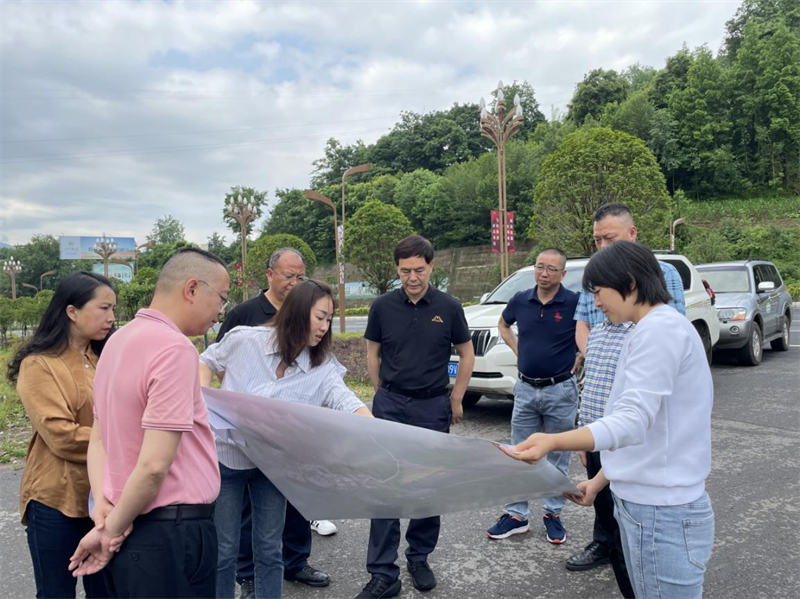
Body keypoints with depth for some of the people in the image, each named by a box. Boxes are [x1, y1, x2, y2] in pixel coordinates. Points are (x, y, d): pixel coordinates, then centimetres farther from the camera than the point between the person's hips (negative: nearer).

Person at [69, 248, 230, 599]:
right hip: (172, 533, -8)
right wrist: (112, 529, -11)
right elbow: (154, 464, -24)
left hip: (128, 529, 9)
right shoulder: (175, 348, -21)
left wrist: (103, 503, 0)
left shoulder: (120, 340, 8)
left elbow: (98, 438, 11)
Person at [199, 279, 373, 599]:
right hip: (227, 458, -2)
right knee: (225, 550, 10)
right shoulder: (243, 339, -15)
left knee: (269, 549, 11)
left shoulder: (322, 367, -11)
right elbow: (207, 361, 4)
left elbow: (347, 402, -27)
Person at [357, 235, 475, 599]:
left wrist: (456, 399, 5)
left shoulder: (448, 307, -5)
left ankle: (419, 559, 30)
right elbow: (373, 353, 9)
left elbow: (466, 354, 6)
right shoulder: (383, 307, -3)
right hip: (390, 405, 0)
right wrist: (381, 393, 6)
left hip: (434, 406, 0)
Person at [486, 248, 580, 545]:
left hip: (561, 390, -3)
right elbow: (503, 324, 20)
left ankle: (553, 514, 26)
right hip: (525, 389, 4)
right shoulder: (520, 300, 1)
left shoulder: (575, 303, -12)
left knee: (558, 458, 10)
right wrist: (517, 349, 7)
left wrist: (579, 358, -8)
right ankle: (516, 515, 20)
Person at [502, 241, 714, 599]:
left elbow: (634, 421, -29)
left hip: (661, 515, -10)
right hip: (644, 504, 10)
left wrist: (552, 442, -42)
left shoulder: (660, 329, -18)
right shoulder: (657, 330, 15)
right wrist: (599, 481, 18)